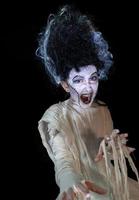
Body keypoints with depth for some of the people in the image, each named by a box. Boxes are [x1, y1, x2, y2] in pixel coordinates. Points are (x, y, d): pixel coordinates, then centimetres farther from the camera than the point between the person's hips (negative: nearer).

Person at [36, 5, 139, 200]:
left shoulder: (103, 110, 0)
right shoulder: (56, 116, -15)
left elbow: (108, 156, 10)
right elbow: (63, 162, -27)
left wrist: (113, 147, -12)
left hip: (108, 184, 4)